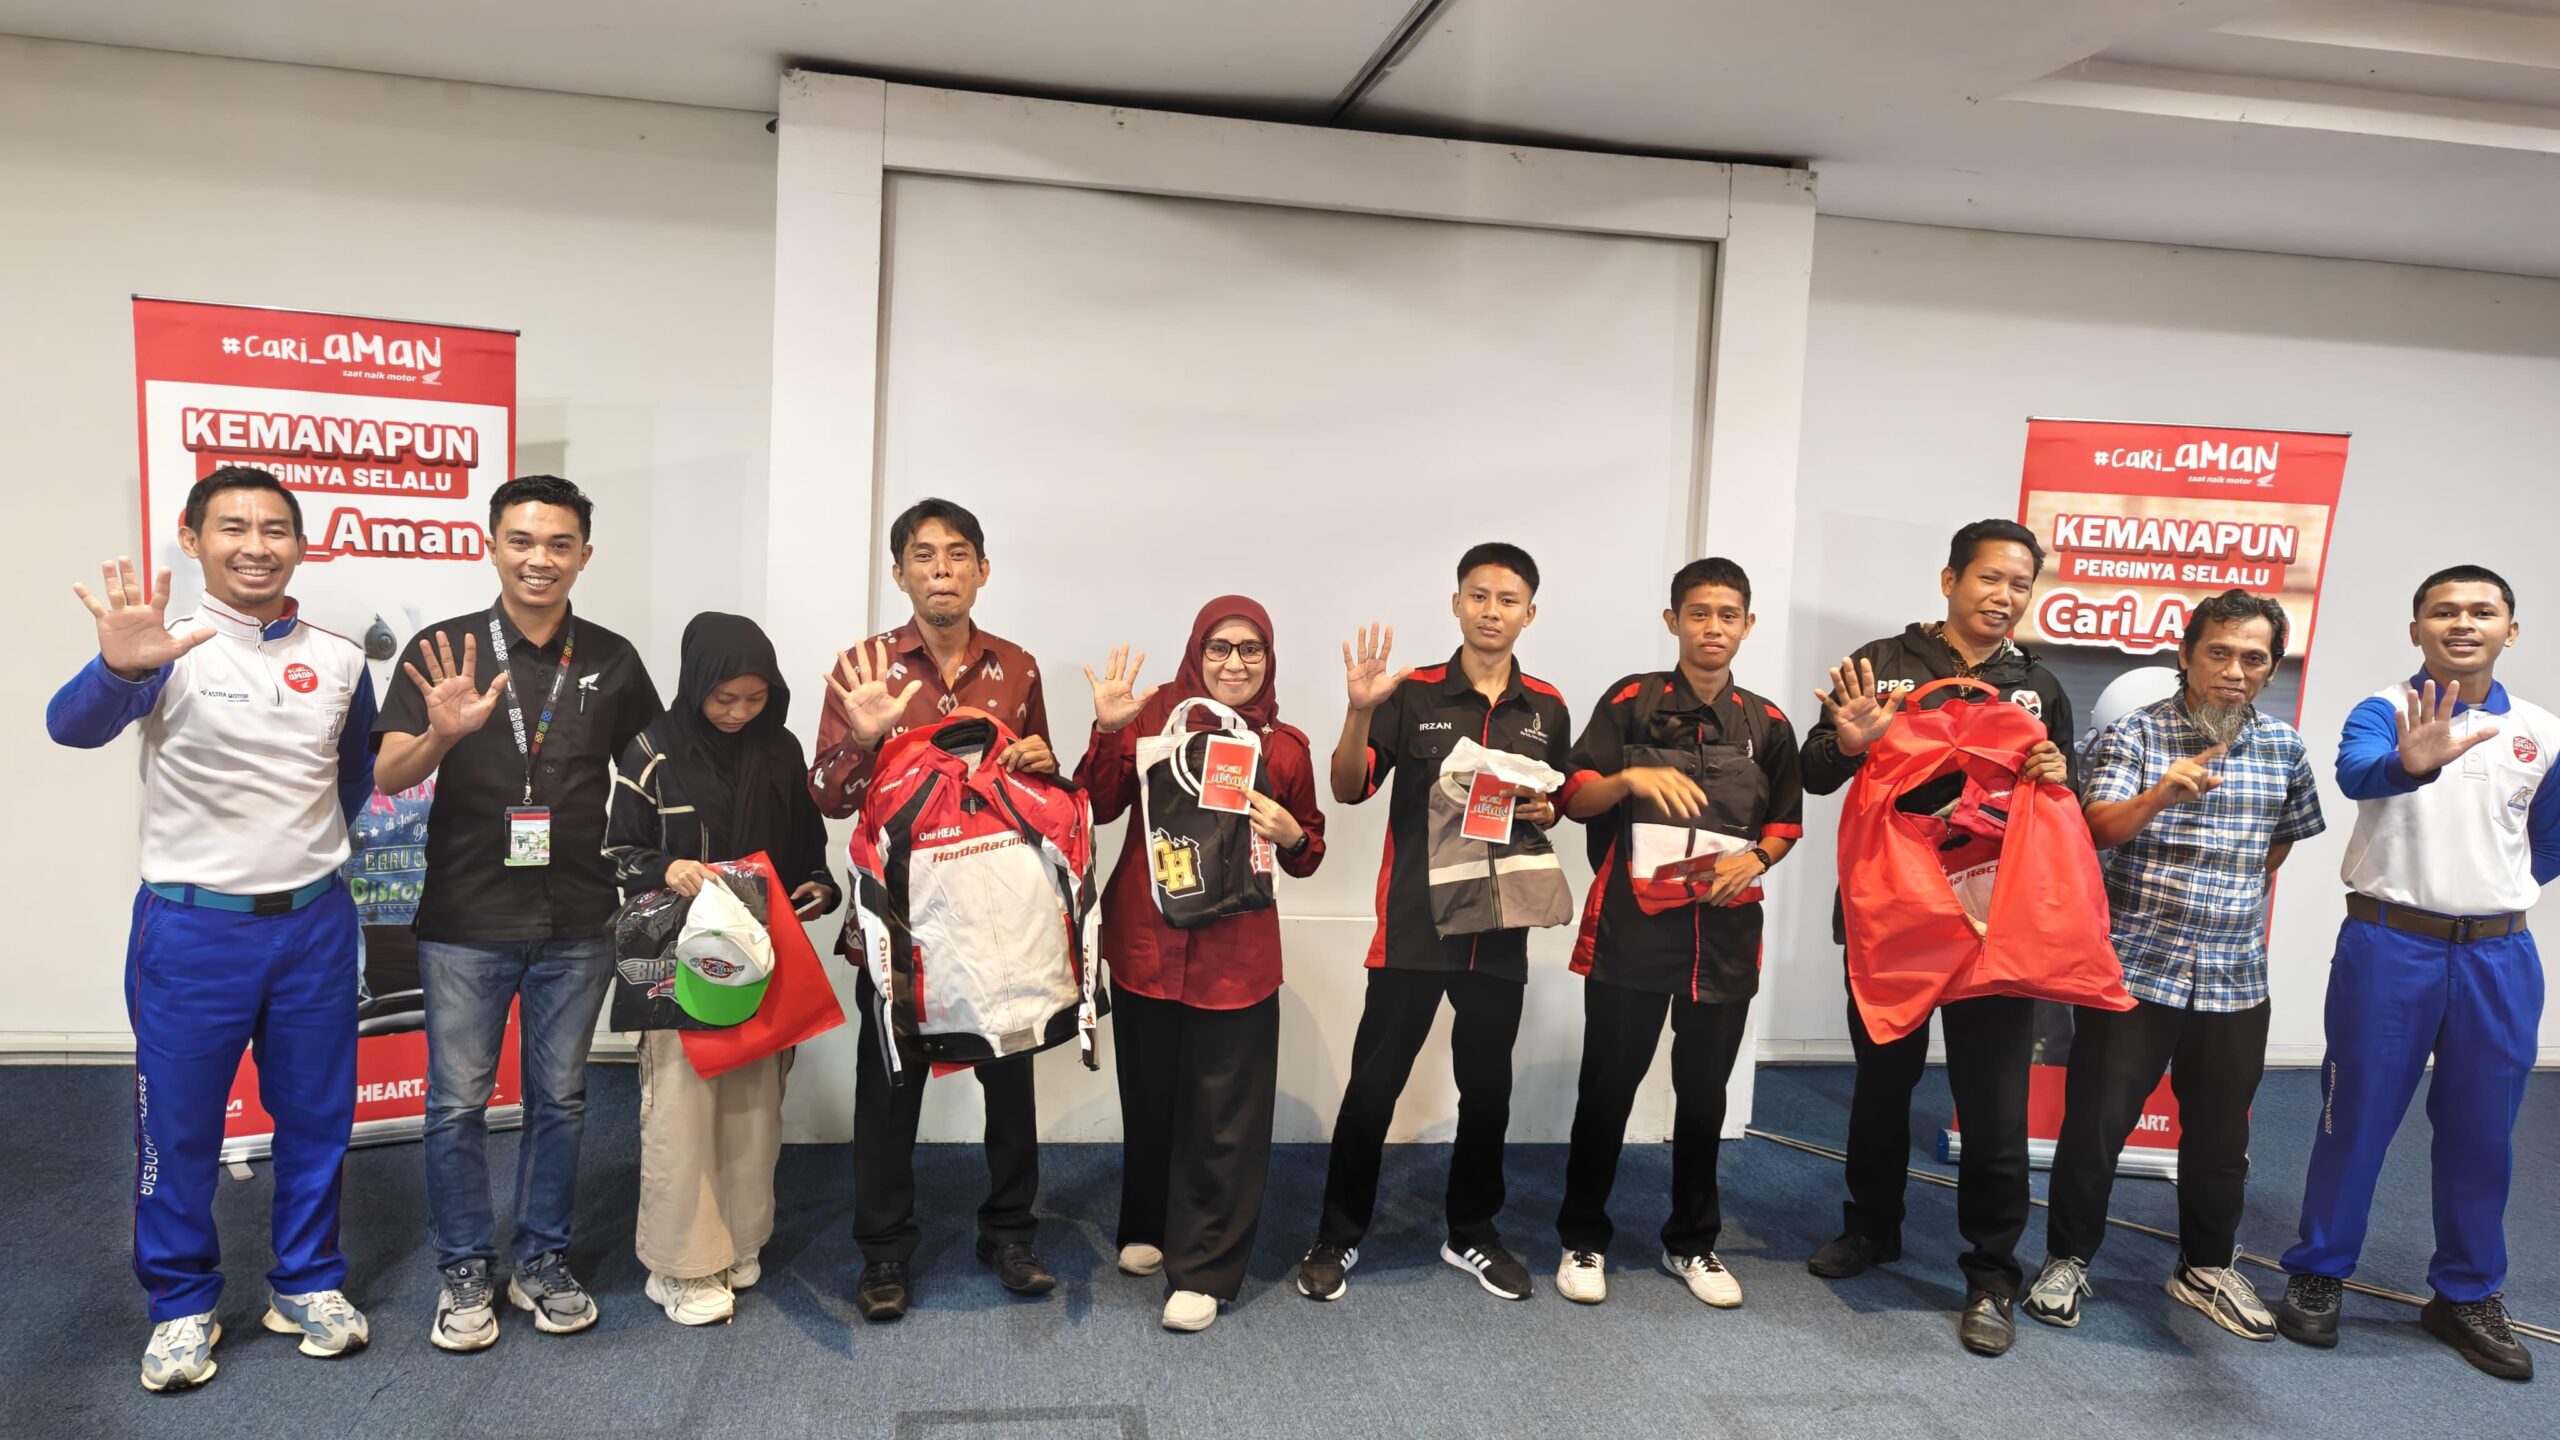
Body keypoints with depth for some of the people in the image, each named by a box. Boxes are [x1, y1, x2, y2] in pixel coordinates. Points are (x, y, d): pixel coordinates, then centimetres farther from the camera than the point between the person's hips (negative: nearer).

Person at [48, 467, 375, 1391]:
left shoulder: (339, 661, 3)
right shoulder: (166, 649, -9)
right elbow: (72, 727, -29)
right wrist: (117, 668, -48)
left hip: (315, 924, 3)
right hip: (192, 926, -3)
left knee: (316, 1115, 12)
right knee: (179, 1124, 8)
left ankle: (307, 1283, 29)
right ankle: (182, 1304, 26)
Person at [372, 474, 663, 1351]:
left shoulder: (612, 660, 3)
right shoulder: (444, 649, -3)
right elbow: (389, 775, -10)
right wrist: (442, 733, -31)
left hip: (577, 923, 2)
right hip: (465, 918, -2)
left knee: (559, 1097, 12)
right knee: (457, 1102, 6)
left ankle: (544, 1263, 27)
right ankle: (466, 1274, 21)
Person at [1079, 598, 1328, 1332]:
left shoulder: (1287, 745, 2)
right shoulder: (1154, 712, 0)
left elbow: (1307, 853, 11)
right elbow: (1099, 806, -4)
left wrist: (1291, 835, -11)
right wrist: (1109, 729, -16)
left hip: (1236, 953, 0)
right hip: (1145, 940, 1)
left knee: (1223, 1115, 1)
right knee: (1149, 1093, 15)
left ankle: (1202, 1269, 14)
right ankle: (1147, 1225, 37)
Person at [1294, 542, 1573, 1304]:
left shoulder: (1547, 709, 6)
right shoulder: (1411, 693, -5)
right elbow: (1349, 789, -10)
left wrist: (1546, 812, -6)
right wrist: (1360, 710, -26)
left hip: (1501, 924, 3)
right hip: (1414, 921, -3)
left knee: (1487, 1084, 13)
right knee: (1374, 1080, 2)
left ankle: (1472, 1232, 31)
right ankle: (1338, 1236, 18)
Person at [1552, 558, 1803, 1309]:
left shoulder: (1767, 724, 8)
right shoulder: (1631, 701, -1)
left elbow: (1786, 822, 15)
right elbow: (1574, 798, -3)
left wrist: (1756, 858, -6)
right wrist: (1630, 778, -23)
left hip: (1726, 930, 3)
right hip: (1632, 923, -3)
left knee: (1704, 1092, 11)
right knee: (1607, 1087, 3)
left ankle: (1691, 1242, 27)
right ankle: (1583, 1239, 18)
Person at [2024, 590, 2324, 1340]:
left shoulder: (2285, 747, 6)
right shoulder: (2134, 734, -7)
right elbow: (2101, 827, -22)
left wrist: (2241, 900, 17)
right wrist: (2160, 793, -39)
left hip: (2234, 979, 4)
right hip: (2131, 968, -4)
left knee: (2221, 1136, 14)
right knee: (2094, 1124, 0)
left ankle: (2206, 1266, 33)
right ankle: (2068, 1259, 18)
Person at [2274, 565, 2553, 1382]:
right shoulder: (2381, 713, -6)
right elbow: (2355, 773, -30)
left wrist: (2490, 896, 13)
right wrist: (2411, 763, -50)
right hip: (2388, 948, -3)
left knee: (2481, 1131, 11)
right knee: (2357, 1120, 4)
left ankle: (2467, 1297, 26)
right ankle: (2318, 1275, 18)